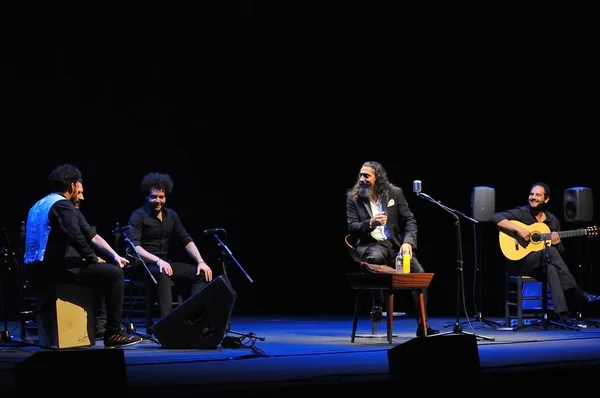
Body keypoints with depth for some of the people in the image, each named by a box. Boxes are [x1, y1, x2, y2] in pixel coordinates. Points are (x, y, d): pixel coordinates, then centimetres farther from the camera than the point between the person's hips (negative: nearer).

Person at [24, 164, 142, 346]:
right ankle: (113, 333, -6)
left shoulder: (39, 205, 19)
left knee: (102, 271, 29)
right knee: (115, 273, -7)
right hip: (57, 268, -10)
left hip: (41, 268, 10)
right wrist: (94, 258, -9)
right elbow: (76, 236, -24)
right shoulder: (63, 205, -11)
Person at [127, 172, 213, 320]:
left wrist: (200, 262, -6)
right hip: (145, 266, -6)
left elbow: (187, 241, 11)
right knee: (163, 274, -40)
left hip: (166, 263, 7)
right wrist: (158, 261, -34)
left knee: (201, 274, -14)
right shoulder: (138, 216, -8)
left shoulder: (171, 215, 11)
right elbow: (134, 246, -20)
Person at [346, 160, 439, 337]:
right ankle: (377, 303, -17)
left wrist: (408, 242, -16)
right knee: (376, 257, -40)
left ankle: (422, 326, -11)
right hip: (369, 244, -2)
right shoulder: (353, 197, 2)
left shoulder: (395, 193, 4)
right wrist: (370, 223, -22)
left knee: (419, 273, -20)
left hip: (394, 244, 2)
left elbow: (410, 220, 2)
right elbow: (351, 227, -3)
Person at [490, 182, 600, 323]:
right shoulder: (521, 213, -1)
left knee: (551, 268, -36)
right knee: (550, 252, -34)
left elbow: (560, 250, 16)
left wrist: (556, 244, -10)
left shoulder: (552, 221, 12)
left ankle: (561, 312, -47)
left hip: (546, 265, 4)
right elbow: (495, 218, -15)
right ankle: (578, 296, -36)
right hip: (523, 262, -4)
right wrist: (518, 229, -23)